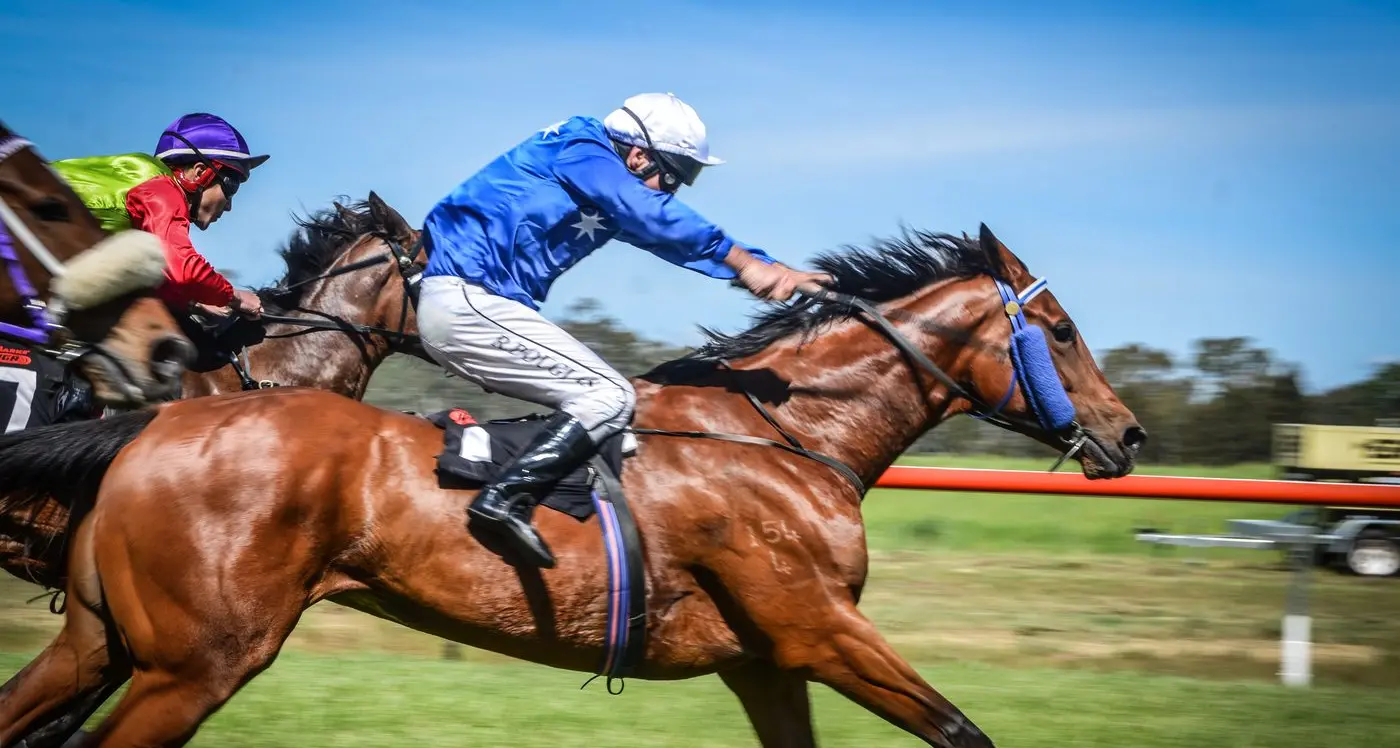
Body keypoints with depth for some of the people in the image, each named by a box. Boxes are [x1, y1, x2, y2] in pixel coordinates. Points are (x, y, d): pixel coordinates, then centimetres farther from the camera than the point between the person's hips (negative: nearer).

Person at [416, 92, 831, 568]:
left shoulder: (606, 189, 21)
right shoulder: (582, 152, -6)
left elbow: (665, 235, 22)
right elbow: (654, 217, -20)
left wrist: (770, 270, 15)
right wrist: (743, 262, -22)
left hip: (459, 305, 10)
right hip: (469, 302, -10)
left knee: (587, 394, 16)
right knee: (610, 397, -15)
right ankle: (504, 499, -27)